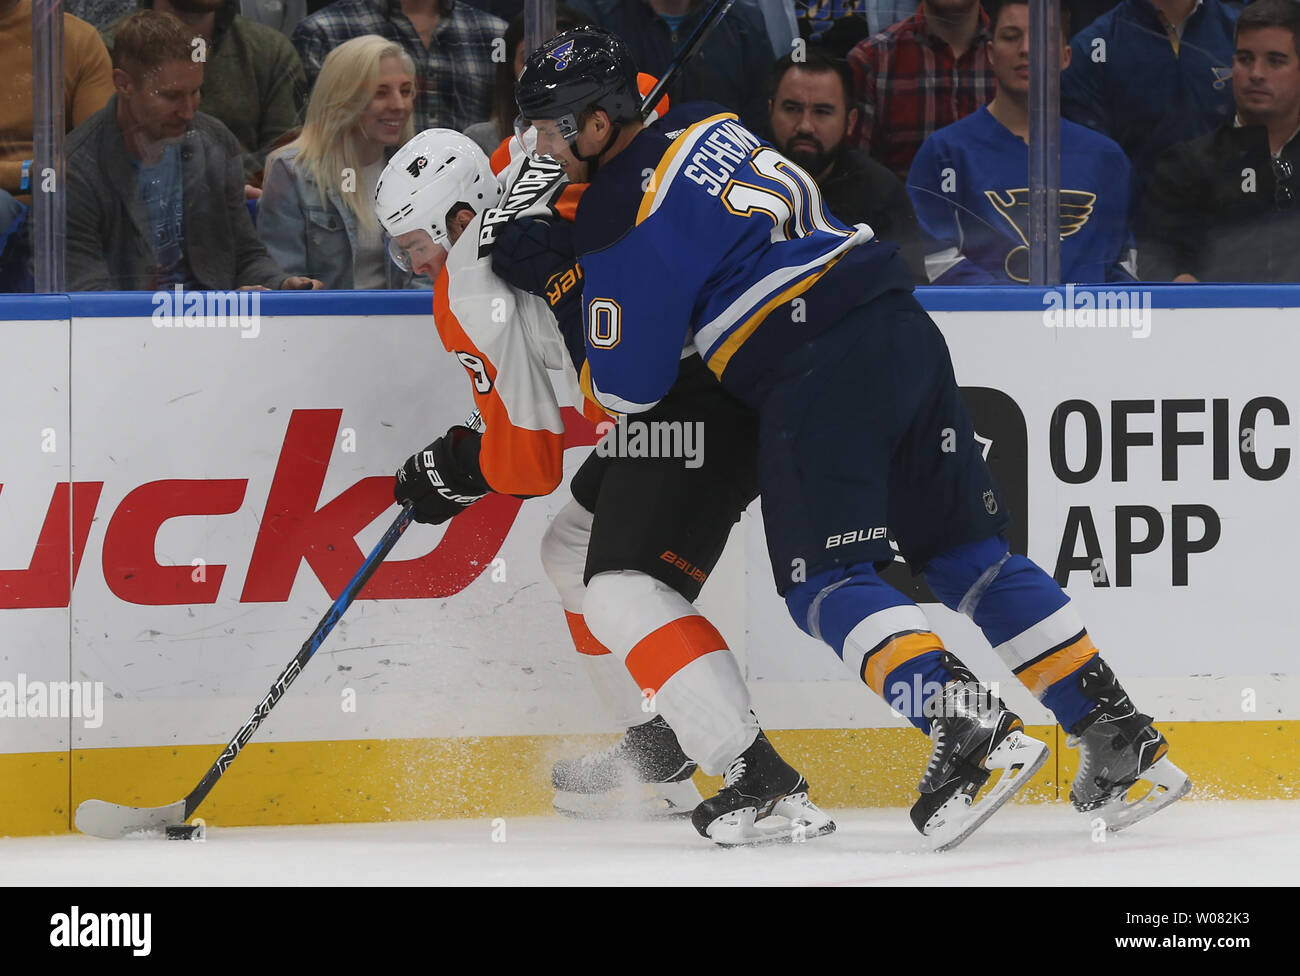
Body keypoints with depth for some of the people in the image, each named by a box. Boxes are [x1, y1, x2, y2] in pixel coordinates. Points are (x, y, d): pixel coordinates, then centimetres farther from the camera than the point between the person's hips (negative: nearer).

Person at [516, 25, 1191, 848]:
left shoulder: (624, 213, -7)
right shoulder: (709, 126, 17)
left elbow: (629, 386, -3)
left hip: (819, 372, -8)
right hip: (903, 327, 8)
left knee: (827, 583, -5)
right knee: (969, 556, 10)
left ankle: (970, 726, -25)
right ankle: (1123, 740, 5)